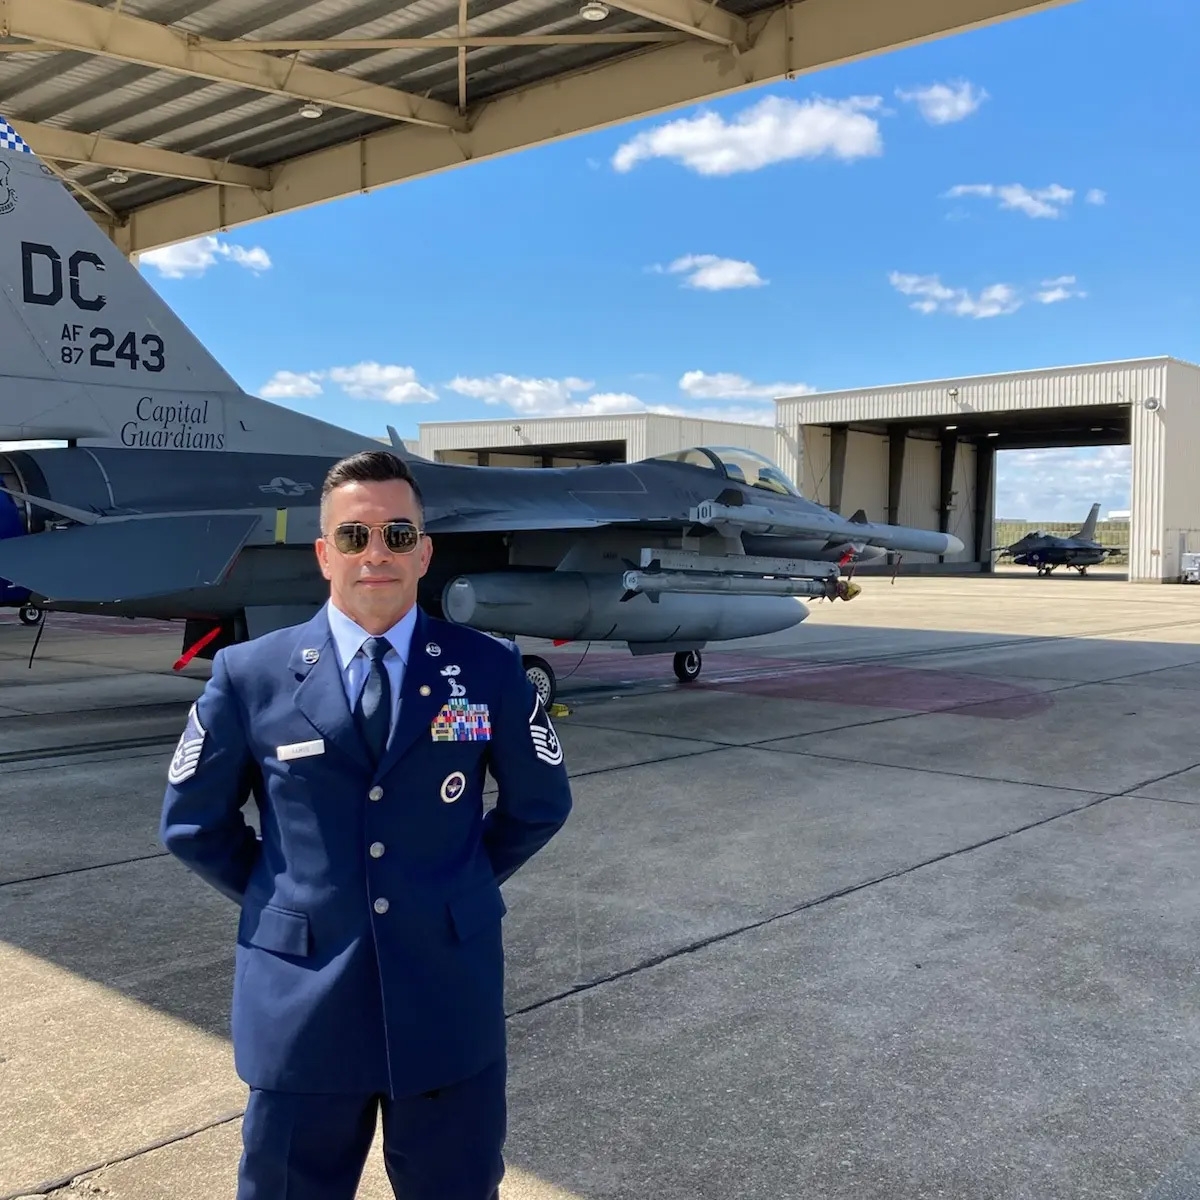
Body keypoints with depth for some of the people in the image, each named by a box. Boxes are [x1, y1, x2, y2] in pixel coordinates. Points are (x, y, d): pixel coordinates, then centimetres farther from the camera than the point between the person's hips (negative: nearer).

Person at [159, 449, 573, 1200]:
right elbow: (194, 823, 7)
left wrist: (459, 886, 7)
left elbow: (541, 804, 10)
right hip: (303, 1005, 0)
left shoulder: (489, 669, -3)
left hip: (450, 998, 1)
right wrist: (282, 900, 4)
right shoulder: (250, 676, -5)